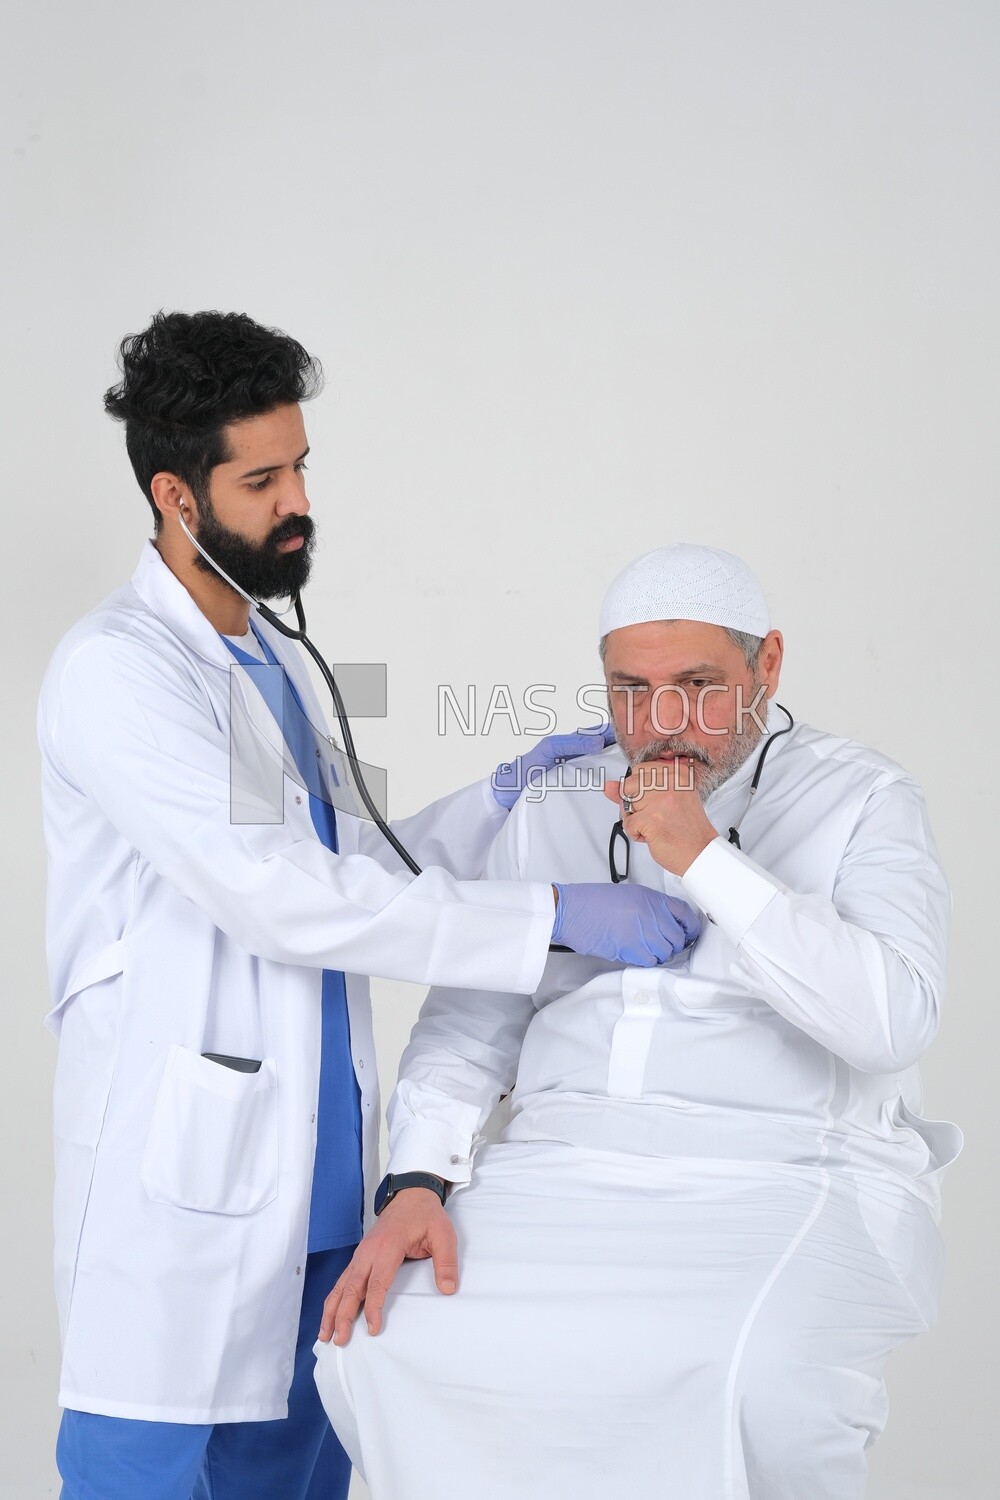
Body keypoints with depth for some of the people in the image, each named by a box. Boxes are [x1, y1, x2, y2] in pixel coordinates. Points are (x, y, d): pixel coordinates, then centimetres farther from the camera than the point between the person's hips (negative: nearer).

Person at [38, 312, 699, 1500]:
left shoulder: (273, 658, 17)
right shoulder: (115, 669, -13)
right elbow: (277, 898, -22)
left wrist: (503, 799, 3)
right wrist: (558, 918, -22)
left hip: (312, 1176, 8)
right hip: (181, 1181, -8)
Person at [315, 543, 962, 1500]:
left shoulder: (858, 802, 2)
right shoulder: (553, 810, 14)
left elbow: (895, 1020, -13)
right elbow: (466, 1027, 12)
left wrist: (702, 859, -16)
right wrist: (416, 1186, -6)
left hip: (785, 1184, -3)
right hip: (563, 1175, 4)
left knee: (763, 1387, -35)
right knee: (367, 1347, -20)